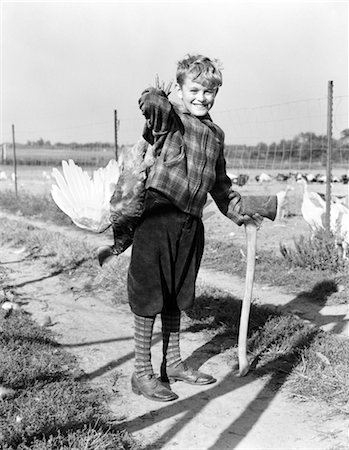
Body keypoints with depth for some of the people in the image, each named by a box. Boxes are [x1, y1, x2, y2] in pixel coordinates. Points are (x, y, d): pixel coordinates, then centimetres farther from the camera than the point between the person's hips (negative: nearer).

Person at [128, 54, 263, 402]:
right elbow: (150, 104, -31)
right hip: (158, 218, -6)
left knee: (176, 297, 17)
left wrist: (237, 213, 29)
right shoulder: (168, 118, -4)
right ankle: (142, 373, 12)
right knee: (148, 296, 1)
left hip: (191, 223, 7)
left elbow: (219, 181, 27)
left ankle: (172, 363, 31)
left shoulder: (216, 134, 17)